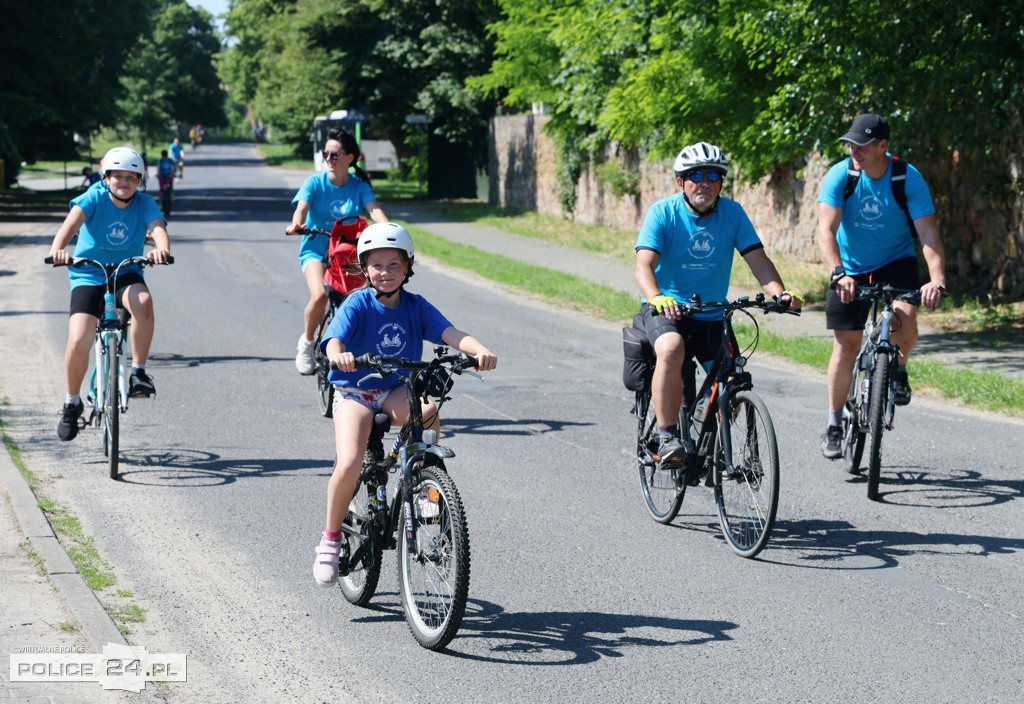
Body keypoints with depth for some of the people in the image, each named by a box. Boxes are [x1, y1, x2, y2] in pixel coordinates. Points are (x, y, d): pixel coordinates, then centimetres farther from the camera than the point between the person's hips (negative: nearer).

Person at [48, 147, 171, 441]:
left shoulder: (144, 204, -7)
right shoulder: (94, 199, -11)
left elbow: (158, 227, -26)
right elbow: (72, 222, -29)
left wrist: (161, 249, -50)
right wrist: (58, 249, -50)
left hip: (126, 274, 1)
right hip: (88, 276, -1)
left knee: (143, 301, -35)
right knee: (78, 341, -18)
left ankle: (138, 372, -18)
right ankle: (72, 403, 8)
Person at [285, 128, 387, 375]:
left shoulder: (360, 186, -2)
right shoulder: (315, 183, -5)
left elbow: (375, 210, -17)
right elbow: (301, 208, -20)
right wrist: (296, 224, -45)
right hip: (316, 249, -2)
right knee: (320, 296, -29)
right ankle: (306, 343, -1)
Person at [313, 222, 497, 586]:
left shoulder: (416, 306, -2)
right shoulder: (358, 303, -10)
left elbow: (449, 333, -16)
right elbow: (334, 338, -27)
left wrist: (480, 350, -37)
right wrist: (338, 355, -52)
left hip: (396, 392, 2)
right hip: (355, 392, -2)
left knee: (428, 411, -32)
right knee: (349, 466, -23)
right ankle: (331, 539, 0)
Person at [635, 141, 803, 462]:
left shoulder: (732, 213, -1)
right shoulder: (662, 212, -10)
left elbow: (758, 259, -7)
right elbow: (644, 264, -22)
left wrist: (780, 293, -27)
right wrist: (656, 298, -43)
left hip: (711, 317, 4)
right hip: (666, 310, -4)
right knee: (671, 349, -36)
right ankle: (667, 437, -27)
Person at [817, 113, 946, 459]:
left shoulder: (909, 179, -19)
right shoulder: (839, 175, -19)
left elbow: (928, 232, -25)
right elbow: (826, 229, -27)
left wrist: (937, 279, -41)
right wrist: (838, 273, -44)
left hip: (896, 261, -1)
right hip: (851, 268, 1)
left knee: (904, 317, -29)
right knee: (846, 344, -4)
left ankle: (899, 368, 4)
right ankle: (834, 424, 10)